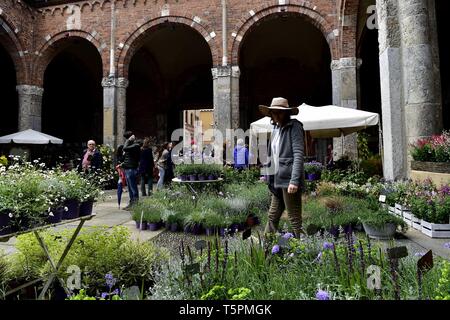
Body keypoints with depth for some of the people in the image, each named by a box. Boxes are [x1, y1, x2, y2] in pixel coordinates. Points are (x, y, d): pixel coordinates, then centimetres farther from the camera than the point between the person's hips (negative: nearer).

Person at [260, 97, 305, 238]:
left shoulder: (294, 127, -6)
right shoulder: (276, 129, 16)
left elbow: (298, 154, -14)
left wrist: (294, 180, -21)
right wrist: (270, 179, 14)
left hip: (289, 180, -8)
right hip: (278, 180, 8)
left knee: (295, 220, 0)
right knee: (272, 217, 13)